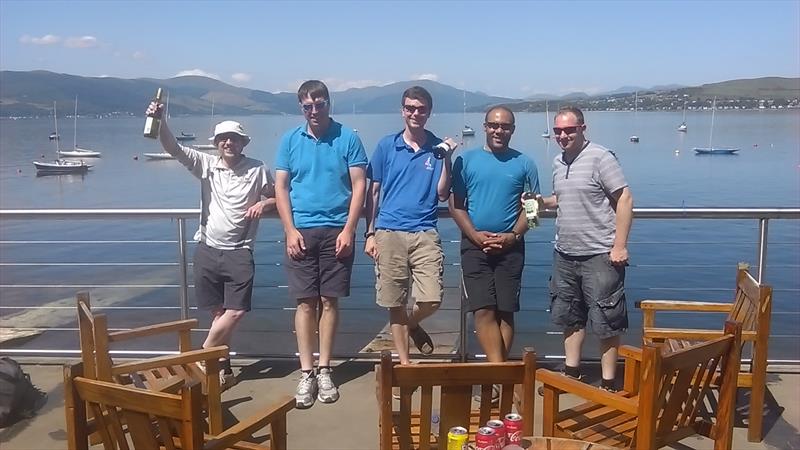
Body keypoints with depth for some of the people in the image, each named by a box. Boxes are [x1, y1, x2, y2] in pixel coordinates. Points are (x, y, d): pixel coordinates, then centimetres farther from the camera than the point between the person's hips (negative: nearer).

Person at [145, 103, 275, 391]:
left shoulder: (257, 170, 1)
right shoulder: (206, 165, 3)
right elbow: (173, 148, -9)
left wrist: (265, 203, -12)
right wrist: (160, 120, -26)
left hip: (239, 252, -1)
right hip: (207, 250, 1)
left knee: (236, 311, -9)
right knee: (219, 312, 7)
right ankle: (223, 368, 18)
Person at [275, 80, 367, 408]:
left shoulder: (347, 138, 1)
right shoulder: (290, 140, 7)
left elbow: (359, 185, -1)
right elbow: (281, 187, 6)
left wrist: (348, 230, -9)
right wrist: (290, 230, -4)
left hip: (336, 231, -1)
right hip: (301, 231, 1)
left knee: (329, 301, 5)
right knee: (305, 302, 2)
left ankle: (324, 371, 17)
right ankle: (306, 374, 9)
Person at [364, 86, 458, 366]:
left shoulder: (438, 148, 6)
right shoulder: (387, 146, 6)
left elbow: (442, 195, 2)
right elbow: (373, 192, 8)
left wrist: (447, 160, -9)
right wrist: (370, 233, 3)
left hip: (425, 234, 0)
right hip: (389, 233, 0)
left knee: (432, 300, -9)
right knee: (395, 303, 6)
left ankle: (412, 325, 26)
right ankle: (404, 362, 22)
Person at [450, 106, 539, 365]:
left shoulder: (524, 164, 6)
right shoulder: (466, 160, 4)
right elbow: (456, 205, 2)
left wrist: (513, 236, -10)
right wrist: (475, 235, -11)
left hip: (511, 247, 1)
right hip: (474, 246, -1)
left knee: (505, 311, 3)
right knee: (484, 310, -8)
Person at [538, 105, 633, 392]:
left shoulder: (601, 158, -13)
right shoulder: (558, 162, 10)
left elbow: (625, 200, -15)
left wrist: (619, 246, -19)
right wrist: (543, 202, 4)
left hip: (599, 255, -8)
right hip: (564, 254, 8)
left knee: (606, 322, 1)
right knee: (569, 316, 18)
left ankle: (608, 384, 12)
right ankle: (572, 373, 33)